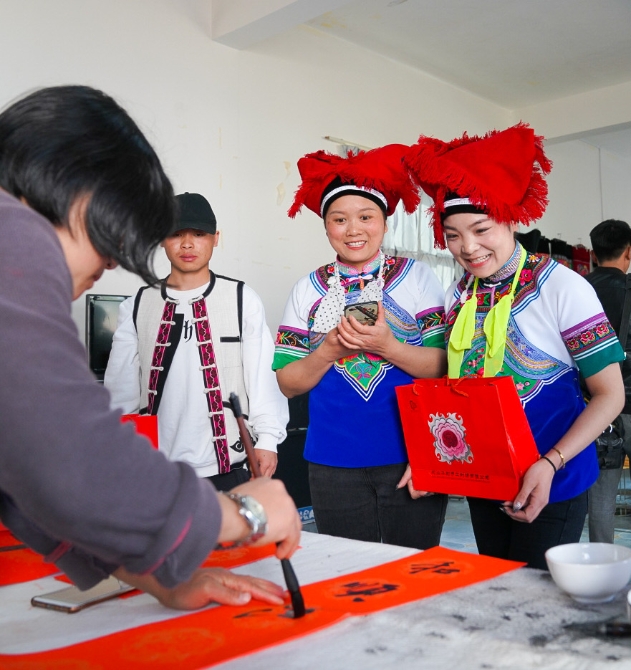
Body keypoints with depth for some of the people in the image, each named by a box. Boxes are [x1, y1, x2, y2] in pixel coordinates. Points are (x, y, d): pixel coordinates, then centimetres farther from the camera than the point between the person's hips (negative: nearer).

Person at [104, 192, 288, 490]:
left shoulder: (242, 300, -2)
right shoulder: (137, 307, 5)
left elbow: (262, 375, -2)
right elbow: (122, 388, 6)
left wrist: (267, 438, -8)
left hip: (227, 467, -2)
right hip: (156, 469, 2)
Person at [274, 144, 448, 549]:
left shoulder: (417, 277, -1)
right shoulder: (309, 290, 4)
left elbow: (445, 367, -6)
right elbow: (286, 383, 2)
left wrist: (386, 345, -20)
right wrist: (329, 352, -14)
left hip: (411, 458, -1)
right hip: (334, 463, 2)